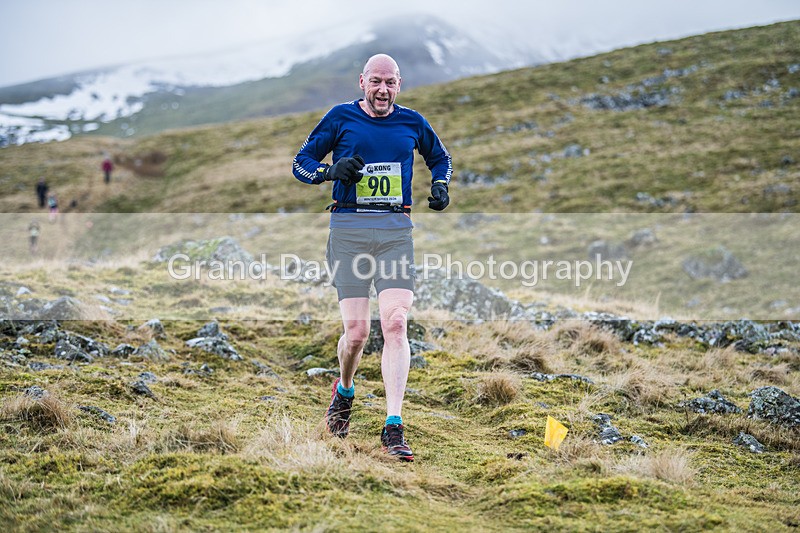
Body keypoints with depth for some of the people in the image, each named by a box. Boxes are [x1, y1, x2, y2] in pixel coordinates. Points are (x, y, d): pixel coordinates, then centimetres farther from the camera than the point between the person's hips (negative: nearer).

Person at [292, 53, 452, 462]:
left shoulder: (412, 122, 12)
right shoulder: (341, 117, 5)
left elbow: (440, 156, 30)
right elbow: (300, 163, 9)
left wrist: (440, 186, 10)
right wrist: (331, 170, -12)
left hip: (396, 229, 1)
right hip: (349, 228, -1)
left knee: (395, 325, -13)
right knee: (356, 331, -5)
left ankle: (393, 427, -12)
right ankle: (344, 391, 29)